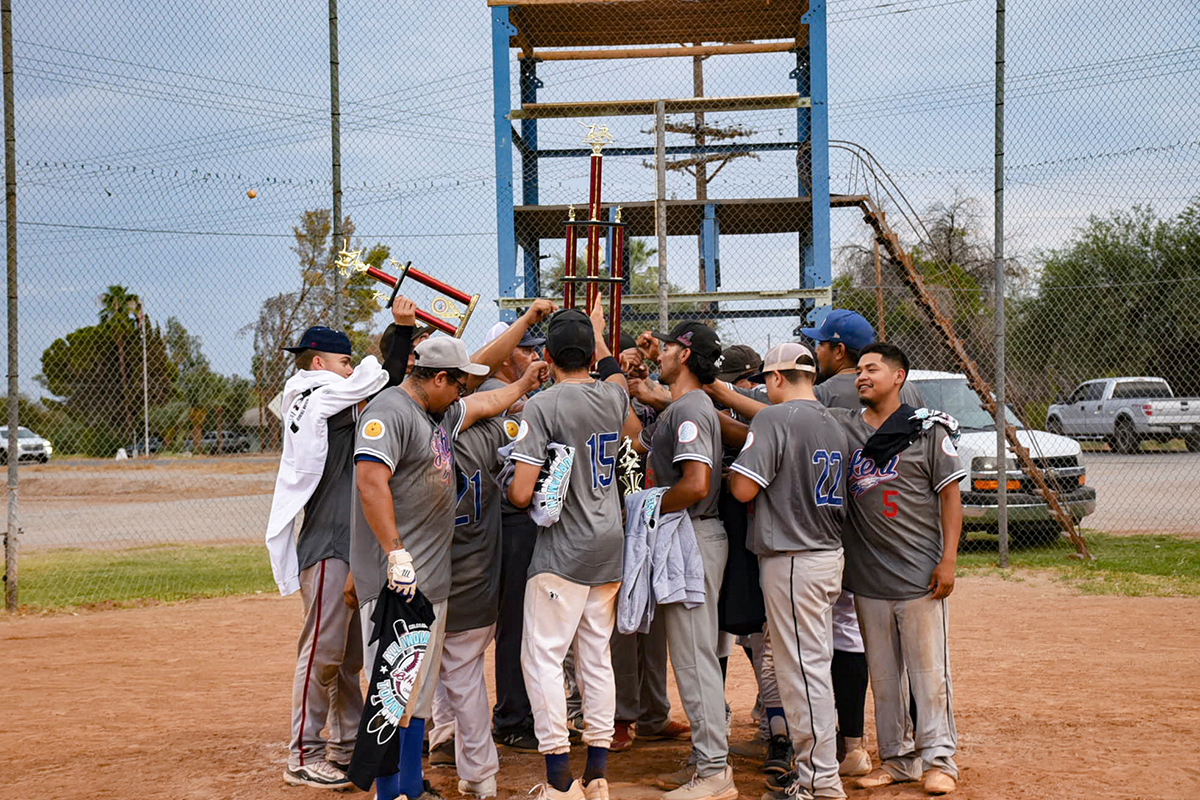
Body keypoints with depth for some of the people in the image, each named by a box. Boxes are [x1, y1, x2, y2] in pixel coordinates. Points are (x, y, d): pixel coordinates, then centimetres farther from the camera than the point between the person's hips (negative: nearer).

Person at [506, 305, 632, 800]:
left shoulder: (543, 405, -13)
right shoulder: (614, 397, 4)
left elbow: (520, 494, -17)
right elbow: (612, 372, 32)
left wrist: (508, 488, 6)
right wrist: (598, 333, 49)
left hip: (563, 551, -6)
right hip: (610, 546, 6)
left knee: (542, 656, -1)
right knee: (597, 656, 12)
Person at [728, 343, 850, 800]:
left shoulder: (775, 418, -13)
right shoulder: (833, 425, 12)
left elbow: (744, 488, -18)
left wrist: (732, 468, 2)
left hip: (792, 561, -9)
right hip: (829, 555, 9)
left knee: (802, 668, -5)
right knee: (815, 665, 16)